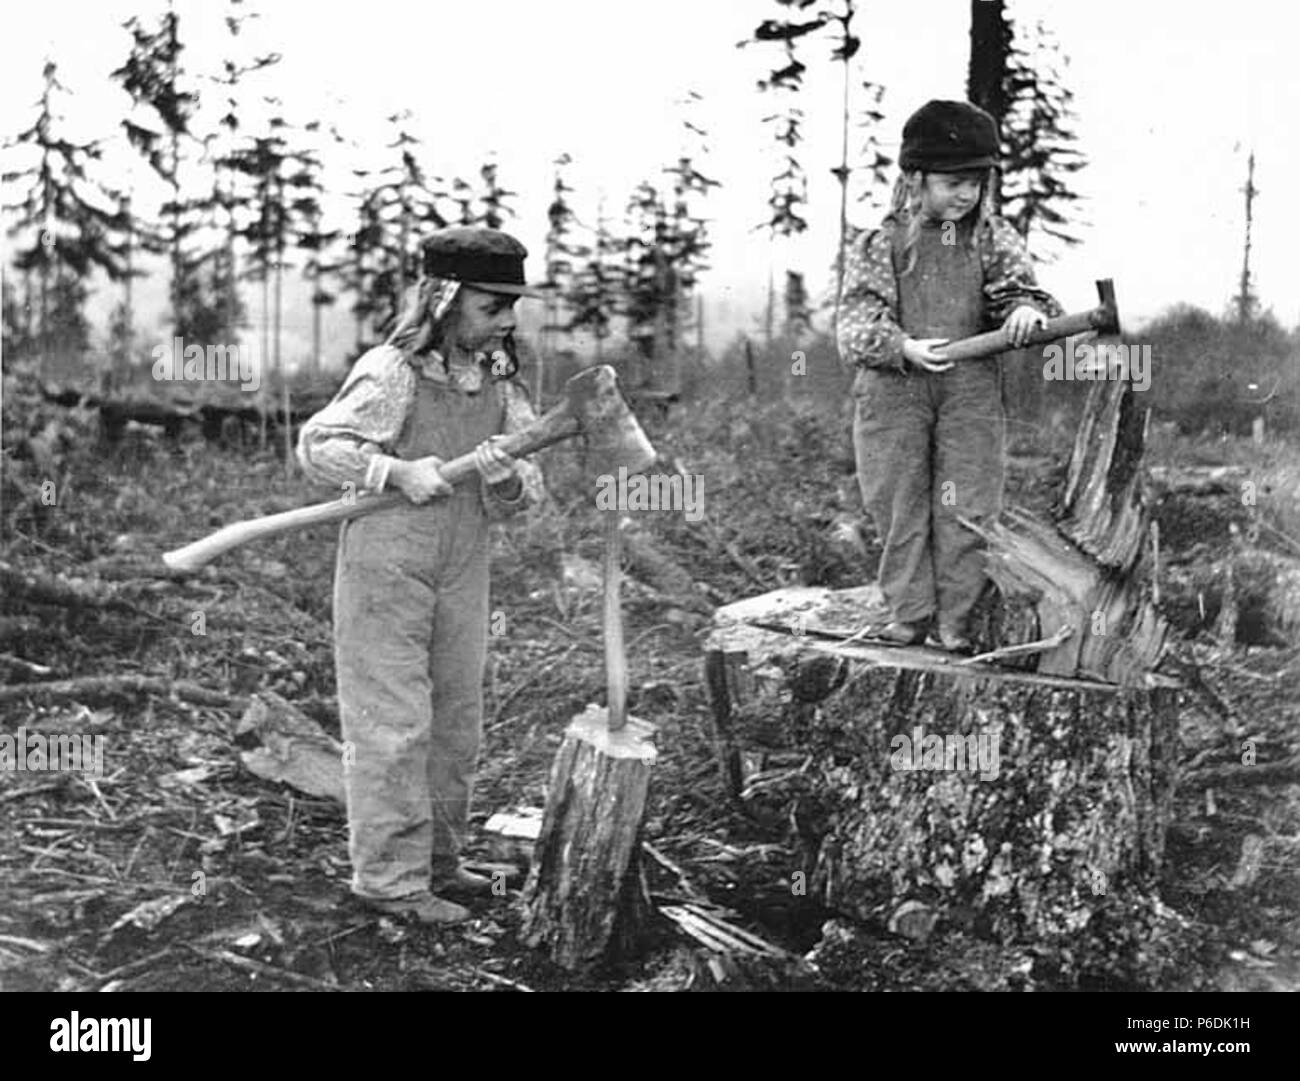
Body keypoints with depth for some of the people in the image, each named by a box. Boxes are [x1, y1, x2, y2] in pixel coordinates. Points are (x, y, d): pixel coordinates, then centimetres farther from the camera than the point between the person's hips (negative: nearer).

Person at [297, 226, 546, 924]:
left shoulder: (497, 380, 4)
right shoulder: (391, 374, -16)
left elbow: (522, 495, 3)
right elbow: (316, 446, -14)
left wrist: (504, 478, -20)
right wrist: (397, 473, -23)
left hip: (462, 576, 7)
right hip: (385, 571, -7)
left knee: (455, 727, 15)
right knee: (393, 727, -2)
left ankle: (437, 860, 30)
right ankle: (390, 879, 9)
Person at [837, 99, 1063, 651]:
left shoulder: (992, 238, 7)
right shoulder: (878, 246, 0)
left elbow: (1016, 288, 5)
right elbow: (856, 325, -6)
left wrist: (1025, 310, -20)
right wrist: (905, 349, -24)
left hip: (971, 385, 1)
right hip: (894, 387, -1)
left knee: (964, 503, 1)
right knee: (899, 503, 5)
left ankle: (955, 620, 10)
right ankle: (908, 613, 15)